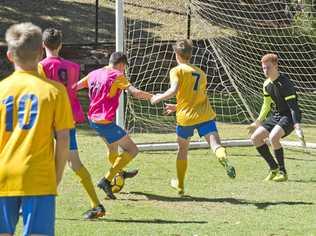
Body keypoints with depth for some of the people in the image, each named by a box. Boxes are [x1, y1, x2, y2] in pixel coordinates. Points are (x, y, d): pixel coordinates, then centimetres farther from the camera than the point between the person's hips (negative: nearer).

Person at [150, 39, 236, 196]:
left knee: (182, 150, 19)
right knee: (215, 144, -15)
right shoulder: (201, 73, 22)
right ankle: (224, 159, -51)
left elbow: (174, 90, -15)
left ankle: (180, 185, 31)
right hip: (205, 115, 2)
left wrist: (158, 98, 1)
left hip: (185, 117, -2)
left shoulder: (177, 71, 2)